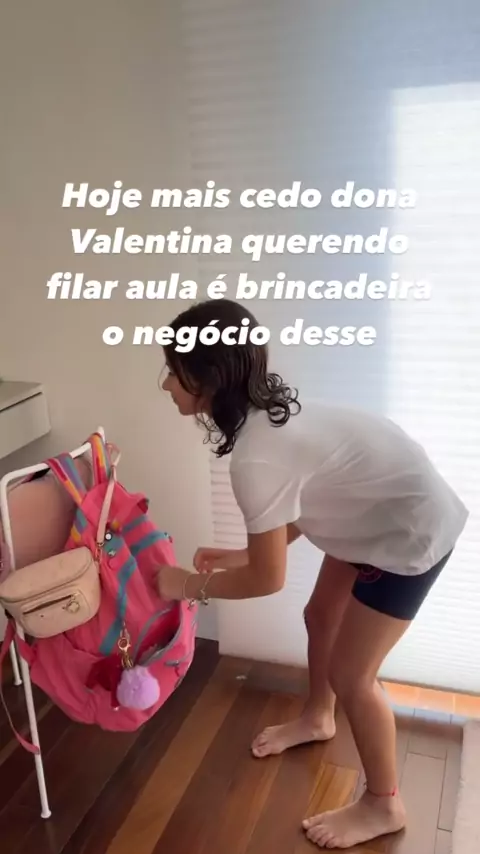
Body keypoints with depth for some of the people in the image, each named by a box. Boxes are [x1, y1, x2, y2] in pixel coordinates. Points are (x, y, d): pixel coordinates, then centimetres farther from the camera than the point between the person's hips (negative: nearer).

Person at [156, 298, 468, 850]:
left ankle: (383, 805, 27)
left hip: (412, 532, -10)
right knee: (320, 615, 24)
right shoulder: (268, 410, -3)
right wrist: (240, 554, 6)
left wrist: (190, 585, -7)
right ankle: (317, 720, 52)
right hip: (380, 512, 10)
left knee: (349, 674, 2)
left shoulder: (255, 457, -31)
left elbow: (268, 578, -20)